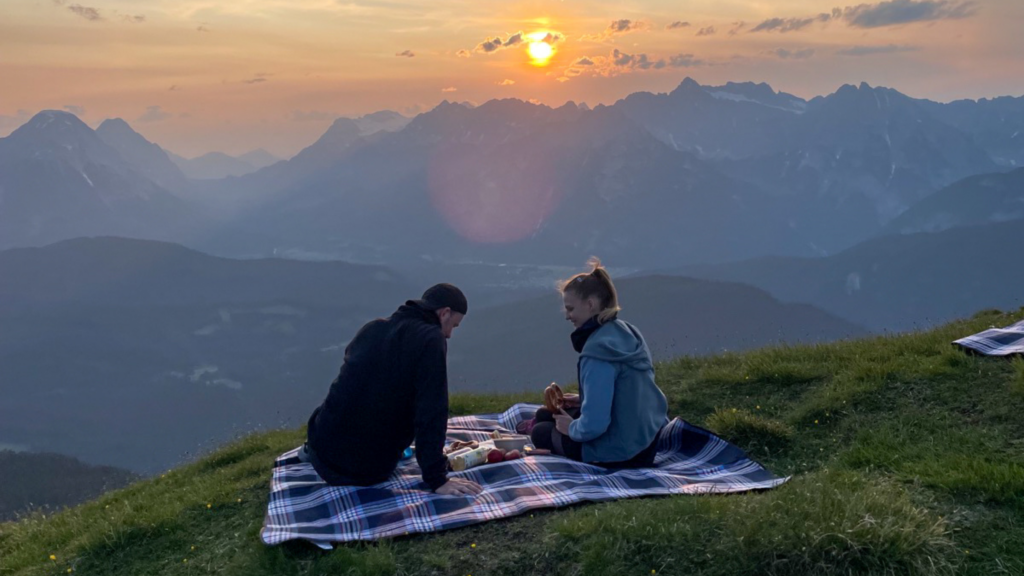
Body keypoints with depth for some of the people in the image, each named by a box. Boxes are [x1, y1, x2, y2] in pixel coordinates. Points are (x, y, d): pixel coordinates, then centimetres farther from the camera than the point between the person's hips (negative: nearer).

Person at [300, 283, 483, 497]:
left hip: (325, 449, 5)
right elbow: (432, 414, -20)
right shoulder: (431, 339, -14)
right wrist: (436, 479, -14)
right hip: (370, 471, -5)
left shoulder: (372, 327, 6)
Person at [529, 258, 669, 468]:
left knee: (540, 432, 17)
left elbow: (594, 425, -28)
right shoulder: (627, 332, 0)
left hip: (619, 453, -8)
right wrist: (583, 400, 12)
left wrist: (572, 428, -8)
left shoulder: (597, 351, -27)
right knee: (543, 414, 22)